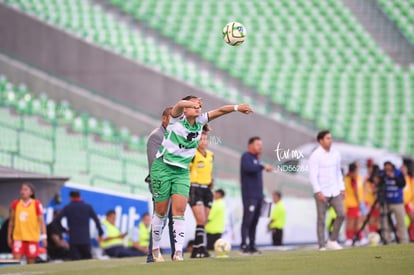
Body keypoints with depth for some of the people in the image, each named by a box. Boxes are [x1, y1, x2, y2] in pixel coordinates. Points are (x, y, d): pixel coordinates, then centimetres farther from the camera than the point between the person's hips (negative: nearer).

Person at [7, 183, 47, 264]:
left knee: (31, 263, 4)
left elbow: (41, 221, -5)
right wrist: (9, 236, 14)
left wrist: (44, 237, -13)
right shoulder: (15, 204, 6)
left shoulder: (36, 204, -3)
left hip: (32, 238, -2)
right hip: (18, 238, 2)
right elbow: (11, 221, 14)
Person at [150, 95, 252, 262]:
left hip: (182, 172, 4)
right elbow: (179, 105, -31)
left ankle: (178, 252, -15)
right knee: (161, 211, 2)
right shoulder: (177, 119, -9)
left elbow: (219, 111, -3)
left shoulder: (200, 122, 5)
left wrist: (236, 108, -20)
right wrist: (192, 103, -53)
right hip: (162, 167, -4)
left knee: (179, 211, -10)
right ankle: (155, 249, 19)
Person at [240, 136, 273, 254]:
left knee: (254, 221, 6)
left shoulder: (256, 159, 22)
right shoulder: (246, 156, -3)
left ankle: (252, 246, 8)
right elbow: (248, 167, -25)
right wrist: (263, 167, -28)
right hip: (249, 195, -8)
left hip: (258, 195, 8)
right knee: (247, 220, -12)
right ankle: (244, 245, -14)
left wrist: (262, 195, 17)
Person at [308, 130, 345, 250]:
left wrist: (342, 188, 11)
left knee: (341, 214, -6)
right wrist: (318, 192, -20)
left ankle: (332, 241, 8)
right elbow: (313, 175, -13)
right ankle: (322, 246, 3)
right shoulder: (315, 156, -9)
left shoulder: (335, 154, 10)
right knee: (321, 219, -2)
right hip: (322, 193, -5)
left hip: (335, 191, 5)